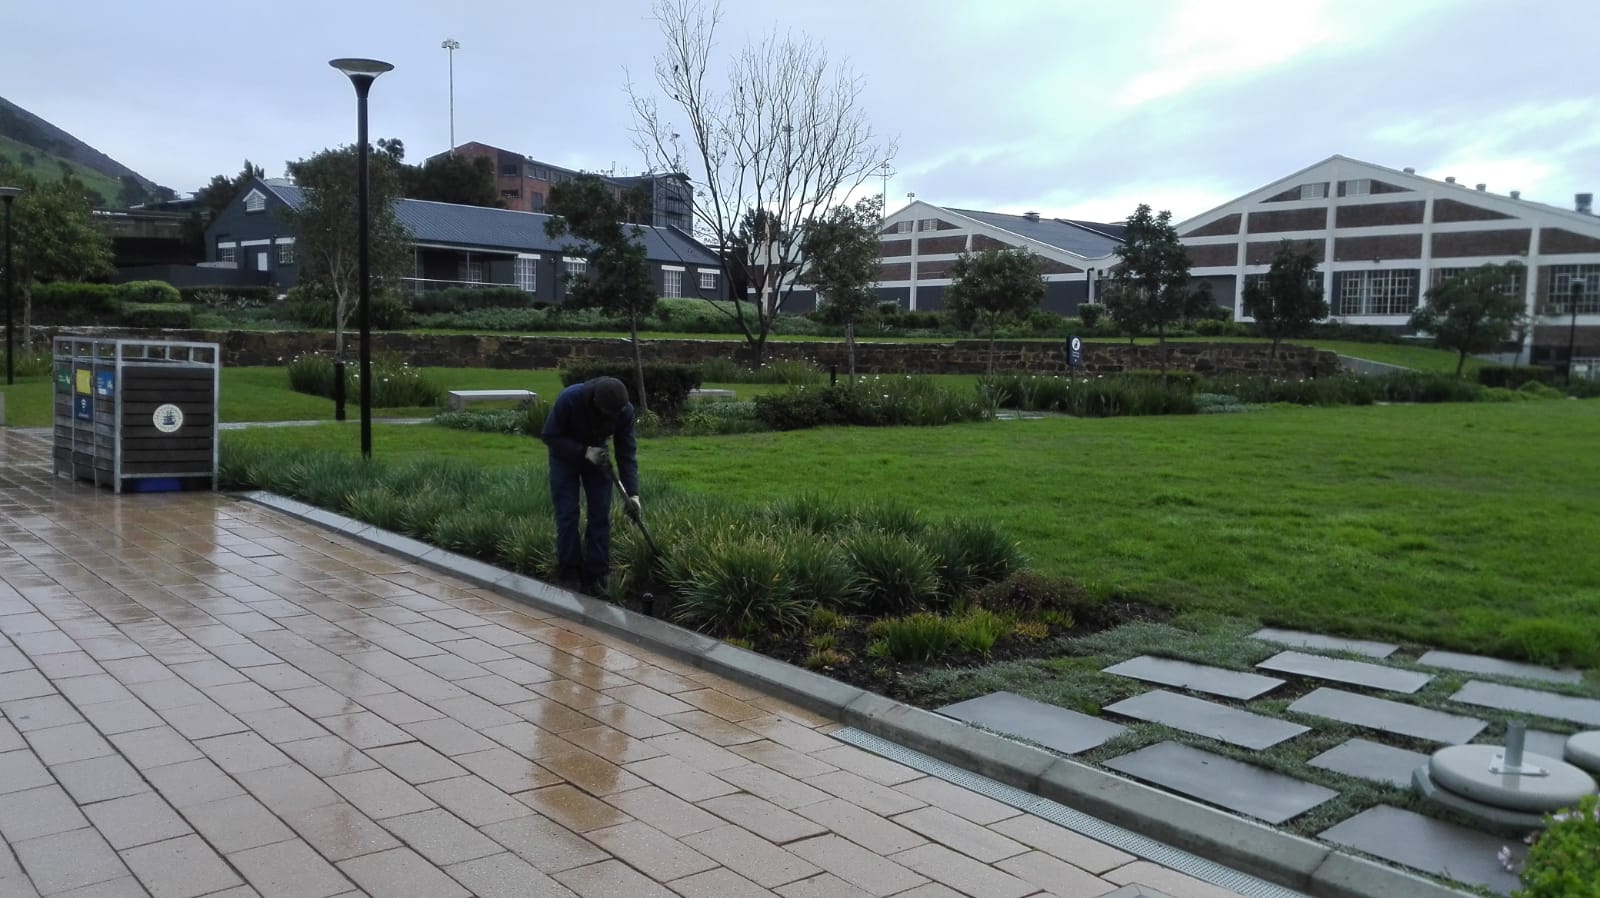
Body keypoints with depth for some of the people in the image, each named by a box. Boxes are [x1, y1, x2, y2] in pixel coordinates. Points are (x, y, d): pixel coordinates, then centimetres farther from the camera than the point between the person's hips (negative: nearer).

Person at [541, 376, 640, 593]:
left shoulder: (625, 410, -26)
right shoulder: (569, 399, -35)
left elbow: (627, 451, -19)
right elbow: (549, 436, -23)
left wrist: (632, 493, -25)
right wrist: (584, 452, -34)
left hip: (596, 455, 3)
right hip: (565, 456, -2)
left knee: (601, 515, -3)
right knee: (567, 513, -7)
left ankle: (595, 574, 5)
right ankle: (568, 572, 6)